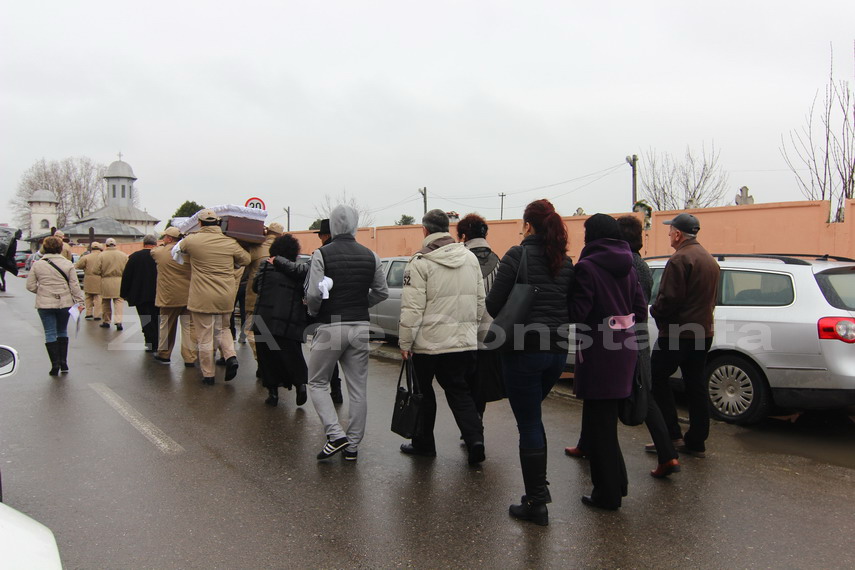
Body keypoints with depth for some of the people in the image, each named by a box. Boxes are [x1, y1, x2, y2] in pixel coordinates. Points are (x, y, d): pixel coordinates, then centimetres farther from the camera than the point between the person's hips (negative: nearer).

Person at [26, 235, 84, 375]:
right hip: (65, 303, 1)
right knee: (62, 331, 15)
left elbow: (30, 286, 0)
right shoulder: (68, 264, -3)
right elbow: (74, 285, -3)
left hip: (44, 304, -1)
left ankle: (55, 364, -1)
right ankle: (63, 362, 15)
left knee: (50, 333, 4)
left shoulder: (37, 265, -2)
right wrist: (79, 302, 1)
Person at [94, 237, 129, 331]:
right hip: (119, 281, 0)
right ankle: (118, 321, -14)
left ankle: (106, 321, 23)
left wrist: (103, 274, 11)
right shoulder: (123, 255, -1)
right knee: (119, 301, 0)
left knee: (106, 302, 14)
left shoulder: (101, 255, -6)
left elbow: (95, 271, -8)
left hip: (106, 282, 0)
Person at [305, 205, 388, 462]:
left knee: (317, 383, 11)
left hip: (329, 327, -4)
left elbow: (314, 294, -15)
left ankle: (335, 434, -3)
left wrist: (314, 312, 4)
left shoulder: (321, 254, -8)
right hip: (360, 327, 4)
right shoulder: (370, 256, 5)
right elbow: (381, 292, 9)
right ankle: (353, 445, 15)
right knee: (358, 388, 10)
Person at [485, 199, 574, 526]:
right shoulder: (566, 262, 7)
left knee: (529, 424, 3)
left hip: (524, 348, -6)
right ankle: (539, 488, 28)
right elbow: (570, 306, 12)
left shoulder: (518, 255, -11)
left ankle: (535, 504, 11)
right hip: (557, 350, 6)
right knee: (532, 418, 23)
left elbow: (493, 304, -9)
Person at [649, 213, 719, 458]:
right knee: (695, 386, 11)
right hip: (702, 332, 9)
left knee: (657, 379, 2)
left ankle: (672, 435, 1)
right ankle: (696, 442, 16)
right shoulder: (710, 260, 15)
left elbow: (668, 298, -21)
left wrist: (656, 312, -3)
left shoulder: (680, 259, -15)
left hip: (677, 334, -9)